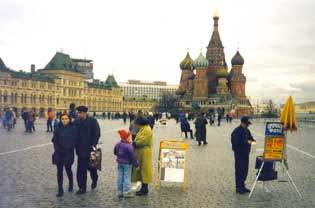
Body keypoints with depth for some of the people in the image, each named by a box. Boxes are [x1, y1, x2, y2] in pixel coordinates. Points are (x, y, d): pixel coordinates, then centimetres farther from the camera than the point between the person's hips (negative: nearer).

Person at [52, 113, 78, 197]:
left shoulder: (73, 129, -6)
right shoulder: (57, 129, 1)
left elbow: (74, 140, -6)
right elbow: (55, 141, 4)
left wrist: (69, 149, -12)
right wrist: (57, 149, -7)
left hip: (69, 153, -2)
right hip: (59, 153, 2)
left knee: (68, 169, 8)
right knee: (59, 171, 2)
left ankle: (71, 184, 36)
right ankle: (60, 190, 9)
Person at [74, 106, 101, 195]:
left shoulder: (92, 121, -8)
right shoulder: (76, 122, 3)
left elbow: (97, 134, -10)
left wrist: (93, 145, -17)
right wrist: (76, 146, 0)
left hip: (90, 149, -3)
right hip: (81, 150, 3)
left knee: (92, 167, 13)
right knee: (81, 169, 2)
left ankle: (94, 180, 40)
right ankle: (82, 187, 13)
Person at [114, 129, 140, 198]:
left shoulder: (117, 145, -1)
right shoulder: (129, 146, -22)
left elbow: (115, 153, 13)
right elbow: (133, 157, -19)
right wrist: (136, 165, -11)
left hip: (120, 163, 7)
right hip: (127, 164, -7)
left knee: (120, 177, 12)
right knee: (127, 178, 1)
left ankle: (120, 192, 19)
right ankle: (127, 192, 5)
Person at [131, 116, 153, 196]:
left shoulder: (147, 130, -17)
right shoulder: (143, 129, 15)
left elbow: (143, 141, -23)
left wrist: (134, 143, -11)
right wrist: (135, 143, -3)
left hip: (144, 153, -10)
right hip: (141, 152, 10)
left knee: (144, 169, -3)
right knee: (141, 169, 14)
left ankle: (145, 189, 6)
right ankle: (143, 188, 22)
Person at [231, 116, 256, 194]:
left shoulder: (247, 130, 13)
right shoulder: (237, 131, -15)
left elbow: (250, 138, 23)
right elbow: (236, 142, -23)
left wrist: (252, 140, 0)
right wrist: (246, 142, -25)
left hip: (245, 153, 8)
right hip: (239, 153, -8)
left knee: (245, 170, 12)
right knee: (239, 170, -4)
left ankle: (242, 186, 23)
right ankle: (238, 187, 4)